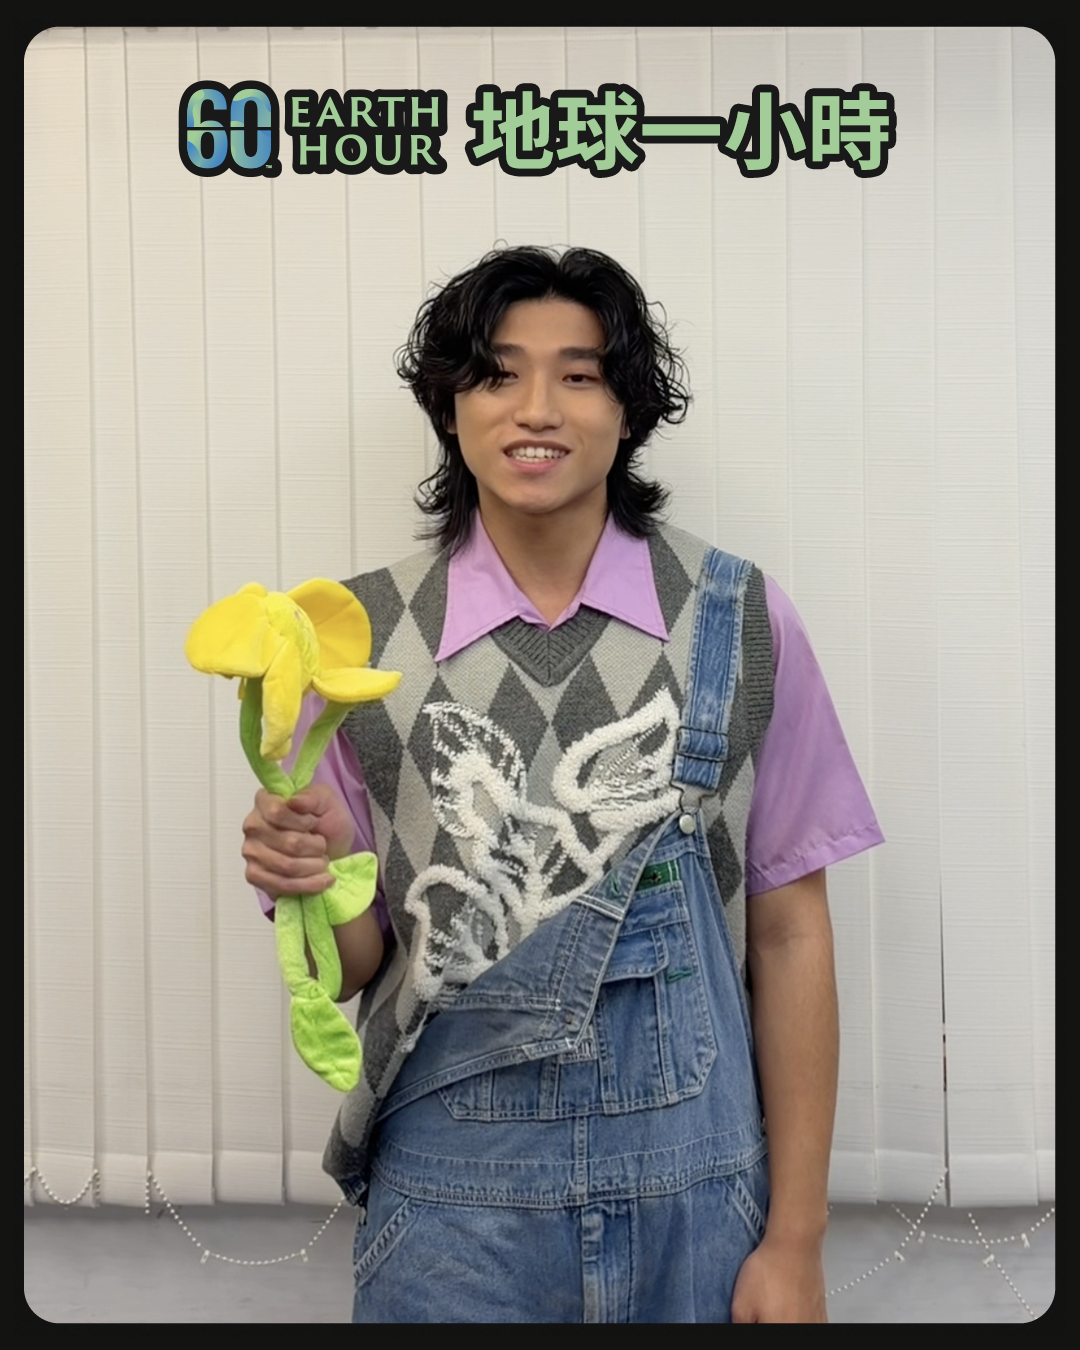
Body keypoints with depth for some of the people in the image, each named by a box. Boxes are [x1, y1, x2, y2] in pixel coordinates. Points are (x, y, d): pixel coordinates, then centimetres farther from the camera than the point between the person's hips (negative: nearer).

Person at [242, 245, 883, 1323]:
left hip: (693, 1188, 0)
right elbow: (360, 963, 2)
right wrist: (317, 879, -20)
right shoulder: (364, 636, -5)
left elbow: (788, 932, -3)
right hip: (449, 1199, 0)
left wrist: (795, 1242, -3)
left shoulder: (737, 621, -6)